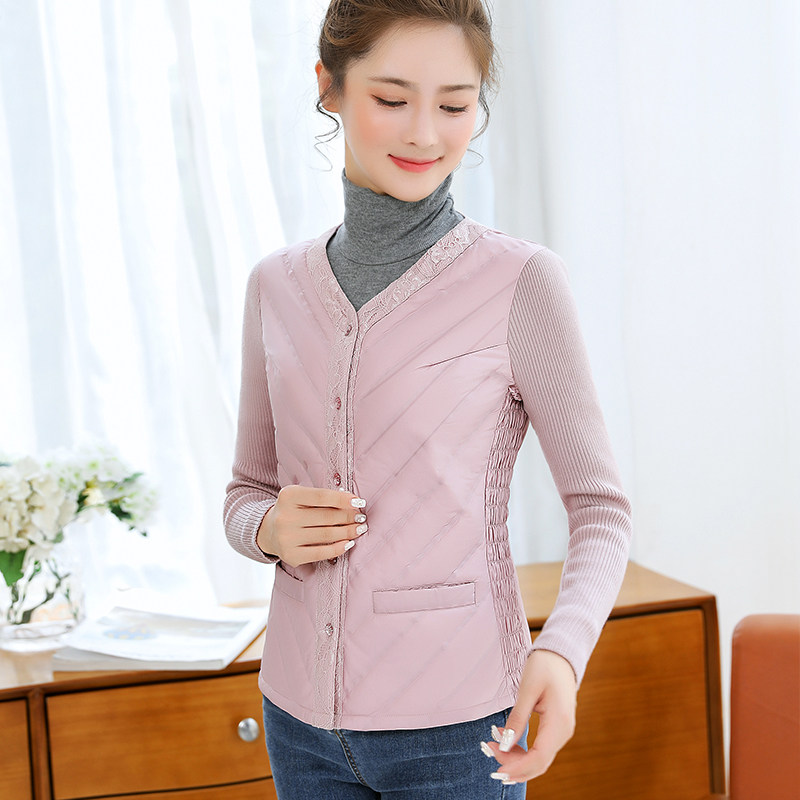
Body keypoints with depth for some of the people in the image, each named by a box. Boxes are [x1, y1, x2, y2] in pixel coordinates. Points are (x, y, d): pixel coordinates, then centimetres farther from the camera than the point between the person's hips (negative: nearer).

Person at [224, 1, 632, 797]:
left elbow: (598, 504, -6)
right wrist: (268, 529, -11)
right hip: (303, 713, 4)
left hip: (454, 725, -4)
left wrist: (561, 650, -24)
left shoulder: (520, 281, -11)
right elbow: (246, 492, 11)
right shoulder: (277, 285, 2)